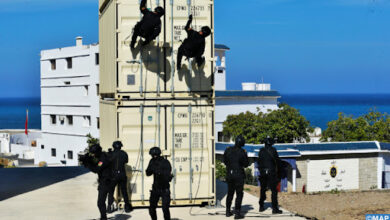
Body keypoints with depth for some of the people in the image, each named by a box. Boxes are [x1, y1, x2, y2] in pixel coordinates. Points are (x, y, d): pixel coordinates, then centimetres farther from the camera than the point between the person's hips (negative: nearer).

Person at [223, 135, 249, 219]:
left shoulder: (227, 150, -1)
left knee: (230, 193, 17)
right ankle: (237, 213, -4)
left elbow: (225, 162, 9)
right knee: (239, 194, 1)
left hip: (229, 175, 5)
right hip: (239, 175, -5)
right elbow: (246, 164, -5)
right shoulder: (242, 152, -13)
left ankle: (228, 211, 24)